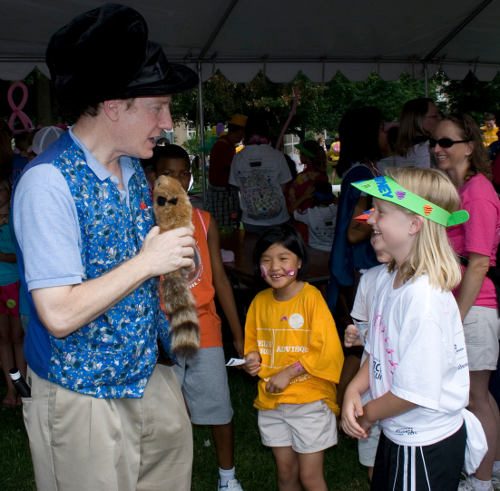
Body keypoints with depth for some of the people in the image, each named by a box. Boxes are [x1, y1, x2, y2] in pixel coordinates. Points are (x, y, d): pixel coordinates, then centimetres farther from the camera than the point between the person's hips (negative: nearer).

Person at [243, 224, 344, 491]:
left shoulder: (311, 297, -15)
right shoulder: (260, 301, 1)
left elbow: (328, 350, -17)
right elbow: (252, 342, 15)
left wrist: (289, 373, -19)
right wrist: (252, 359, -6)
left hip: (310, 401, -5)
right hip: (271, 401, 5)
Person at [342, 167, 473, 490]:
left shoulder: (424, 296, -28)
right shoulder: (388, 280, -1)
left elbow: (415, 392, -26)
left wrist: (367, 415, -10)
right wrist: (354, 390, -9)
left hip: (426, 445, -8)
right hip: (398, 434, 8)